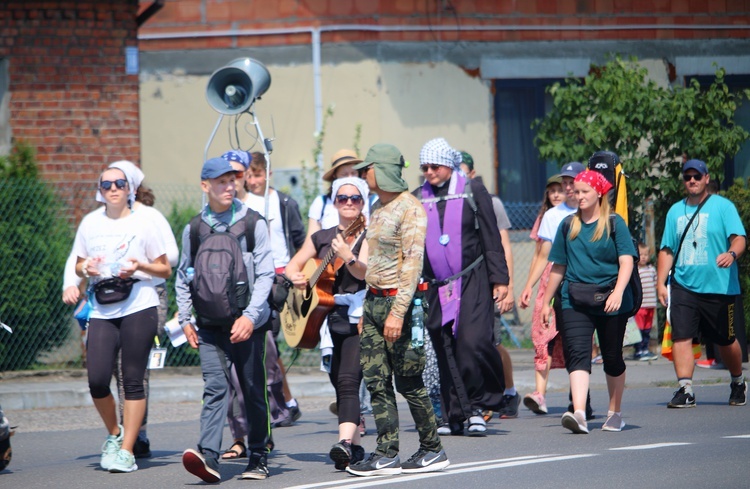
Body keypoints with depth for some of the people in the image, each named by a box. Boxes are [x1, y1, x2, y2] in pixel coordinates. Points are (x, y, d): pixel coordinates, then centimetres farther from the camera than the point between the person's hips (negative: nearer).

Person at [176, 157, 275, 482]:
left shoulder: (253, 224, 0)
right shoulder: (193, 229, 7)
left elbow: (265, 274, -4)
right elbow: (183, 277, 16)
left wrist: (250, 315, -13)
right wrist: (185, 319, 8)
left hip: (248, 324, -1)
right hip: (210, 325, 1)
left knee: (253, 390, 6)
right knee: (215, 386, -13)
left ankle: (258, 457, 19)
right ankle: (208, 456, -24)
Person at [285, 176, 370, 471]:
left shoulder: (367, 236, -1)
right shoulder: (321, 238, 15)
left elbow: (366, 272, -15)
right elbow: (294, 265, 17)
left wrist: (348, 256, -35)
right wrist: (296, 278, -6)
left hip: (357, 317, -6)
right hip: (326, 316, 6)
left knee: (348, 379, -19)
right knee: (339, 382, 10)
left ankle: (345, 443, -31)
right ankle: (355, 445, 20)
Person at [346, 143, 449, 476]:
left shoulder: (409, 208, -12)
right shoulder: (380, 208, 16)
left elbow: (413, 263, -18)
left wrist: (398, 311, -24)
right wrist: (367, 309, 17)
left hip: (397, 301, -8)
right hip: (374, 300, 8)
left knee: (408, 382, -2)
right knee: (376, 382, 2)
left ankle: (433, 450, 9)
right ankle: (386, 454, 2)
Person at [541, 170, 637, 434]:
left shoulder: (614, 224, 1)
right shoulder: (568, 226, 11)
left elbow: (627, 262, -9)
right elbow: (558, 266, 17)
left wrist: (618, 292, -24)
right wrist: (546, 301, 17)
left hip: (609, 302, -2)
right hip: (574, 301, 2)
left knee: (612, 358, 10)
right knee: (577, 354, -16)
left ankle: (615, 413, 27)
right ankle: (578, 413, -29)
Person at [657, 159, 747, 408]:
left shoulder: (723, 206, 0)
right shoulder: (675, 211, 12)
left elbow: (739, 238, -11)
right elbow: (667, 250, 14)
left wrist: (731, 253, -33)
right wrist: (660, 283, 5)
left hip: (719, 286, -3)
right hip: (683, 286, 3)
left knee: (726, 340, 8)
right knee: (681, 336, -12)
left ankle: (738, 383, 31)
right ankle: (685, 390, -10)